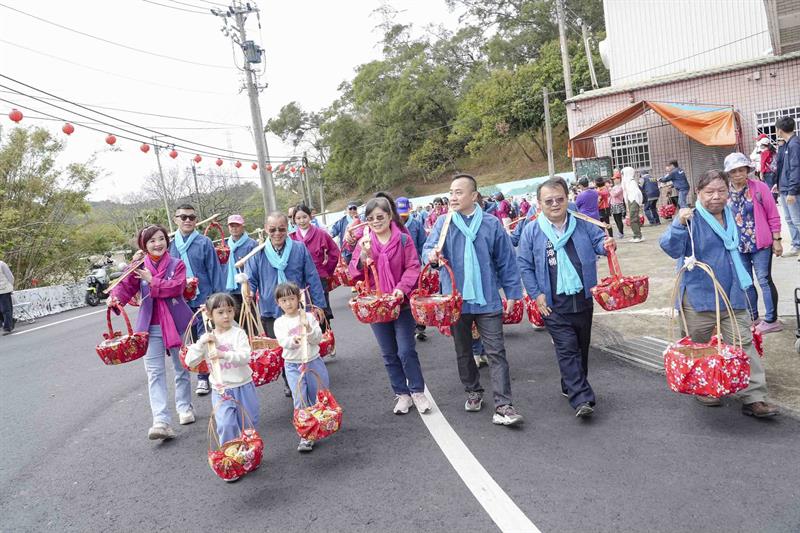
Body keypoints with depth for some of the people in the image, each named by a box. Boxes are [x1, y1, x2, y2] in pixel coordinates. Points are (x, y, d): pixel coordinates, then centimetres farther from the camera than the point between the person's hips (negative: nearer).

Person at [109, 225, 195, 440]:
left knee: (182, 368, 14)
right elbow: (126, 286, -7)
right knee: (155, 372, -6)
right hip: (151, 326, 1)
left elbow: (176, 286, -17)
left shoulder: (177, 264, -3)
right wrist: (115, 298, -26)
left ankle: (185, 407, 34)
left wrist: (152, 281, -18)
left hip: (176, 324, -1)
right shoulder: (139, 267, 2)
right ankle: (161, 421, -9)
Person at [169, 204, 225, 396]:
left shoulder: (204, 242, -4)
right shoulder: (170, 245, 4)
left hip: (206, 298, -3)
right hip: (182, 302, 3)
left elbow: (215, 271, -3)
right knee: (196, 341, 11)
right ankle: (203, 378, 23)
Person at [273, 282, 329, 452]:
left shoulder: (308, 316, 0)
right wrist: (294, 340, -37)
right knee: (300, 401, -4)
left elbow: (318, 338, -5)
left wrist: (309, 330, -23)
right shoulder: (280, 322, 0)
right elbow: (283, 341, -17)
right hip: (293, 365, -1)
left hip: (313, 361, 1)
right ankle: (306, 436, 4)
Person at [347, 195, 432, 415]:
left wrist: (402, 288, -24)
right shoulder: (364, 242, 2)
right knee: (389, 354, 11)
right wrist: (364, 255, -21)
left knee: (406, 351, -2)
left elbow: (412, 267, -8)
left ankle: (417, 392, 18)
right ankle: (402, 394, 24)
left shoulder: (403, 239, -5)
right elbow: (354, 274, -3)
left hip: (402, 304, -3)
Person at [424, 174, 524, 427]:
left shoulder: (491, 224, -1)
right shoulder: (444, 223, 2)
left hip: (487, 300, -2)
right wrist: (432, 254, -34)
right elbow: (429, 246, -10)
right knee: (463, 351, 16)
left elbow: (506, 261, 2)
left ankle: (503, 405, 2)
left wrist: (512, 293, 2)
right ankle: (473, 392, 36)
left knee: (496, 352, -3)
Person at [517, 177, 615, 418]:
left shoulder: (583, 225, 3)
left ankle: (571, 386, 34)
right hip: (554, 304, -3)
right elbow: (524, 265, 0)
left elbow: (599, 241, 7)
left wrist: (607, 245, -19)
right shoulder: (532, 231, -3)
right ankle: (581, 399, -7)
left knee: (582, 347, 15)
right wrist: (536, 294, -6)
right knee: (568, 349, -8)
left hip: (583, 299, 4)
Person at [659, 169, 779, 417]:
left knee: (743, 344, 1)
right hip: (699, 297, -5)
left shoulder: (730, 216, 9)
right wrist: (679, 224, -42)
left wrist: (742, 279, 23)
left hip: (733, 295, 5)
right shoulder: (691, 218, -12)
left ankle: (754, 398, 5)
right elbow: (671, 249, -27)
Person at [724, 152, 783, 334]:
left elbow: (773, 216, -3)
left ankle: (771, 320, 10)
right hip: (738, 246, 3)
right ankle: (753, 318, 25)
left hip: (760, 244, -3)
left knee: (764, 280, 1)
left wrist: (776, 240, -4)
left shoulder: (760, 187, -7)